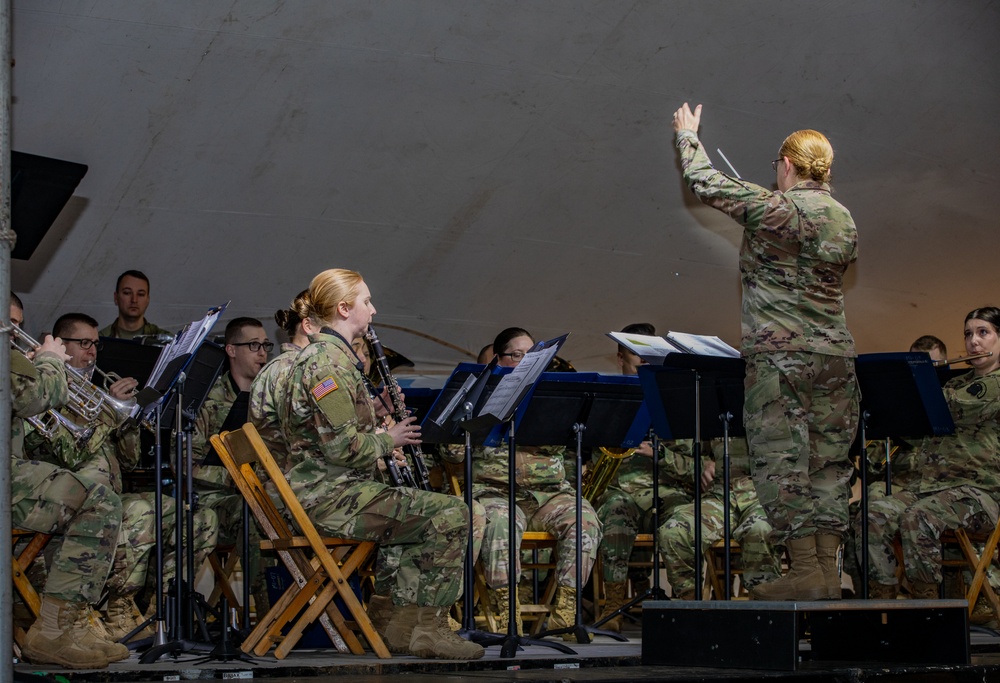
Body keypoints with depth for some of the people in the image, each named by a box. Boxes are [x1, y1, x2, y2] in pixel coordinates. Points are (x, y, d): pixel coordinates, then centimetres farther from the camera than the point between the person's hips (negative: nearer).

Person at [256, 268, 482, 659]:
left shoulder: (334, 355, 18)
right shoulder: (326, 360, -16)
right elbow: (343, 446, -23)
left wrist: (382, 414, 12)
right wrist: (388, 440, -6)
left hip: (331, 487, 11)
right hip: (328, 495, -11)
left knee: (427, 519, 22)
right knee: (450, 516, -15)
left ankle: (404, 626, 13)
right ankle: (428, 628, -9)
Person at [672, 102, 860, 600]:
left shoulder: (770, 209, -9)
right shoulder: (845, 221, 9)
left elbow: (705, 183, 1)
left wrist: (688, 136, 20)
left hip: (780, 354, -6)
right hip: (836, 354, 6)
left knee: (782, 460, -3)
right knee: (829, 462, 8)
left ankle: (804, 571, -7)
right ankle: (829, 569, 7)